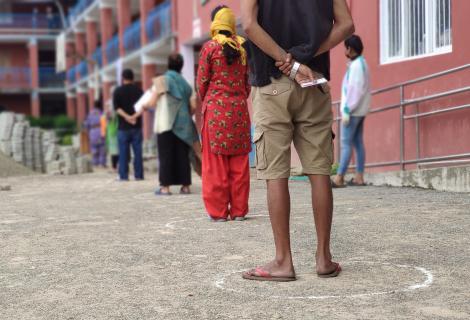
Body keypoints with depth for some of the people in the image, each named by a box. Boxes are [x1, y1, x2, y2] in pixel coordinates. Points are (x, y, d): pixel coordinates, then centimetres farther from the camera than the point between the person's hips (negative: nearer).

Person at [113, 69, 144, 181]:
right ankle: (138, 175, 2)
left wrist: (126, 116, -15)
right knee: (138, 151, 3)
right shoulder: (138, 90, 5)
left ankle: (123, 175, -1)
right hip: (137, 126, 1)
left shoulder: (118, 91, 2)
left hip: (123, 126, -1)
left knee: (123, 152, 1)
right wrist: (135, 116, -15)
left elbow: (117, 107, -9)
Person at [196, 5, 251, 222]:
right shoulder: (243, 48, 6)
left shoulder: (209, 47, -4)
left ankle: (218, 210, 3)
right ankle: (239, 210, 8)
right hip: (239, 108, 3)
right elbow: (248, 81, 9)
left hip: (215, 108, -3)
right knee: (239, 163, 6)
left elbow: (202, 82, -2)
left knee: (216, 162, 2)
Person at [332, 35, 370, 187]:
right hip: (359, 110, 10)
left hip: (353, 111, -10)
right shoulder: (361, 63, 15)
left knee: (346, 143, -10)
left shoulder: (356, 65, -14)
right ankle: (359, 177, 8)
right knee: (358, 143, 8)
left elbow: (355, 90, -20)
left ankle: (339, 178, -11)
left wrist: (347, 110, -19)